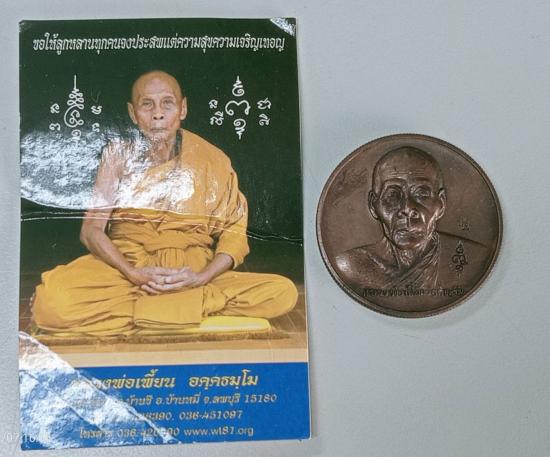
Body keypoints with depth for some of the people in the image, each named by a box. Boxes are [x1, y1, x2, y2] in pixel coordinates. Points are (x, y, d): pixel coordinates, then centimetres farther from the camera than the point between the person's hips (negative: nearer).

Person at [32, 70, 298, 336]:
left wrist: (201, 278, -16)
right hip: (125, 267, 0)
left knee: (283, 293, -24)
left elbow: (233, 231, 2)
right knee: (50, 303, -30)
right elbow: (92, 230, 0)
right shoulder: (118, 154, 4)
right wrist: (133, 274, -17)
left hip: (192, 271, 1)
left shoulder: (211, 160, 3)